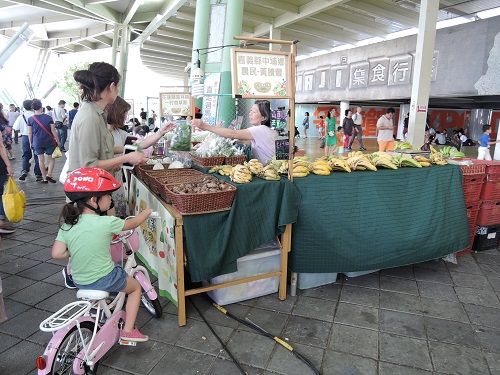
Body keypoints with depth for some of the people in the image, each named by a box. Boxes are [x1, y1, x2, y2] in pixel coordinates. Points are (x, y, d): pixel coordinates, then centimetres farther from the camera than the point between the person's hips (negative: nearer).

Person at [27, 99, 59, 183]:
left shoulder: (30, 119, -2)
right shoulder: (48, 117, -6)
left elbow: (29, 133, 0)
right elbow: (53, 130, -6)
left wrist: (31, 143, 11)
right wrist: (57, 140, 3)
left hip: (37, 142, 1)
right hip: (49, 142, -1)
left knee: (41, 160, 9)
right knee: (52, 158, 12)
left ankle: (44, 178, 13)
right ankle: (49, 175, 0)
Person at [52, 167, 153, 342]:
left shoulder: (67, 224, -8)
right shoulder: (106, 222, -22)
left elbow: (57, 253, -8)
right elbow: (132, 223, -6)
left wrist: (79, 250, 8)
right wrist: (147, 212, 12)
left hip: (79, 281, 6)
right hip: (104, 280, -6)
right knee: (136, 287, 19)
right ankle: (128, 330, 17)